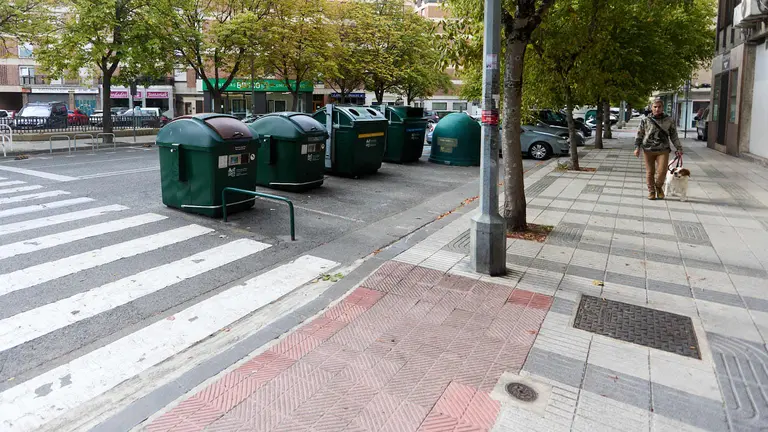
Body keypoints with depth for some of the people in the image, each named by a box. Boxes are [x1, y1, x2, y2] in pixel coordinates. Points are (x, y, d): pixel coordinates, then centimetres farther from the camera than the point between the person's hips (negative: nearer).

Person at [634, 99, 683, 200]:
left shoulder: (669, 120, 7)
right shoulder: (645, 120, 3)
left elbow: (674, 135, 13)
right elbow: (639, 135, 7)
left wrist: (679, 148, 11)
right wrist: (637, 147, -2)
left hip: (663, 150, 0)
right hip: (648, 150, 0)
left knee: (662, 171, -9)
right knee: (650, 172, 4)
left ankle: (659, 187, 19)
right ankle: (651, 191, 18)